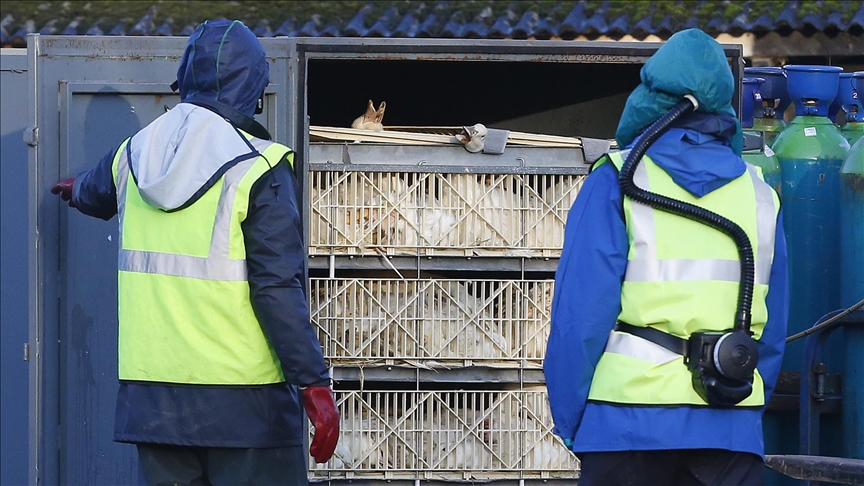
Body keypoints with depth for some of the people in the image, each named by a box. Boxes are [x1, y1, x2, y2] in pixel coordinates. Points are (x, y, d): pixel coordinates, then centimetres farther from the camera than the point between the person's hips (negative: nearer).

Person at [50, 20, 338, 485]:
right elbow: (278, 289, -15)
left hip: (151, 394, 6)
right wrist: (314, 383, -13)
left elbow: (95, 195, 33)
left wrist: (76, 190, 58)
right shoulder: (258, 171, -10)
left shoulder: (133, 156, 8)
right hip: (243, 397, -6)